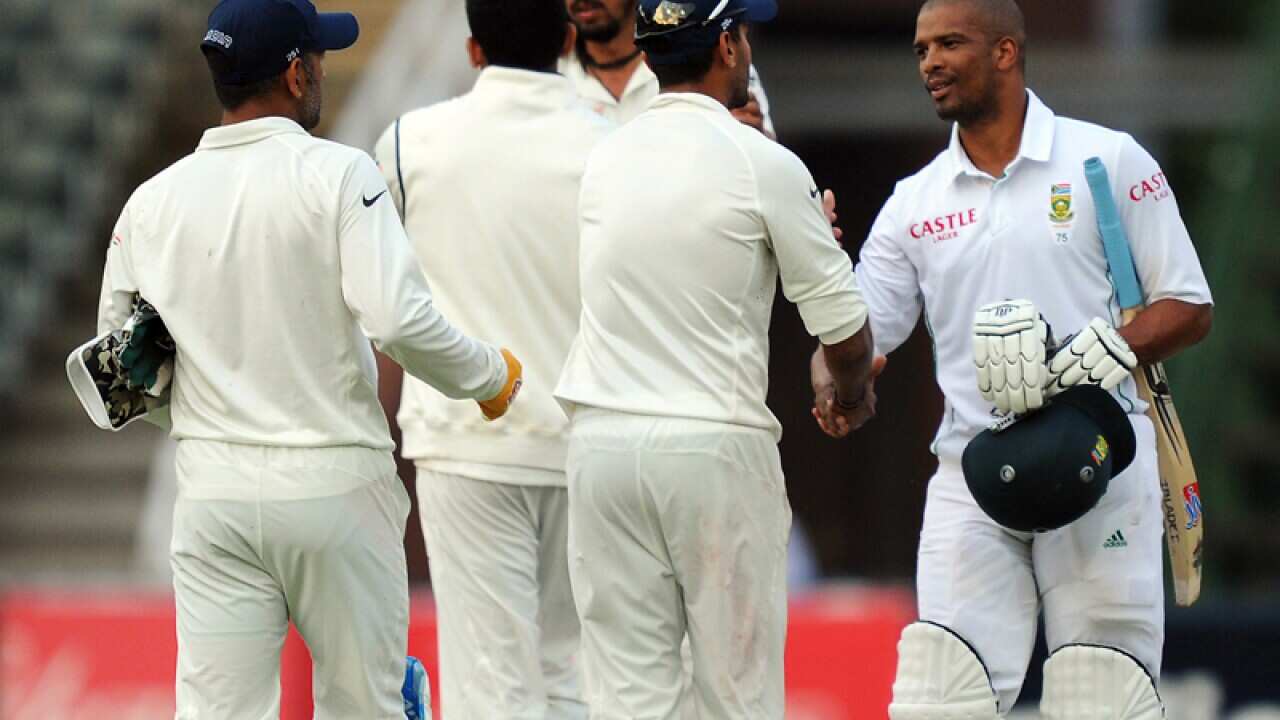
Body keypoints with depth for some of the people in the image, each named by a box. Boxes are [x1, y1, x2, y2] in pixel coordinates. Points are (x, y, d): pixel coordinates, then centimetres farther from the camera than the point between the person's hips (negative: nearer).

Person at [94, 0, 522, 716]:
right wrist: (489, 374, -3)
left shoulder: (153, 201, 3)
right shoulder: (337, 174, -9)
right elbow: (398, 317, -20)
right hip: (333, 485, -3)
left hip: (213, 490, 3)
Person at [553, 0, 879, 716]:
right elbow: (840, 320, -1)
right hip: (715, 443, -4)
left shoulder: (605, 159, 8)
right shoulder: (764, 164, -6)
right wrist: (854, 391, 21)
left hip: (601, 438, 4)